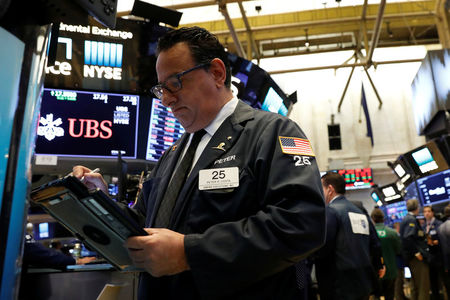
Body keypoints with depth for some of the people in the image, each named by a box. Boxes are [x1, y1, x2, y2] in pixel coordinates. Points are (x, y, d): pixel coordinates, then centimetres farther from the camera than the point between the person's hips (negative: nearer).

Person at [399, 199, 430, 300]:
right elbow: (407, 238, -26)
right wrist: (416, 252, -21)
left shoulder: (406, 219, 15)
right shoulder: (411, 219, -15)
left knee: (416, 286, 16)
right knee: (423, 285, -7)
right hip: (417, 257, -10)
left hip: (413, 257, 10)